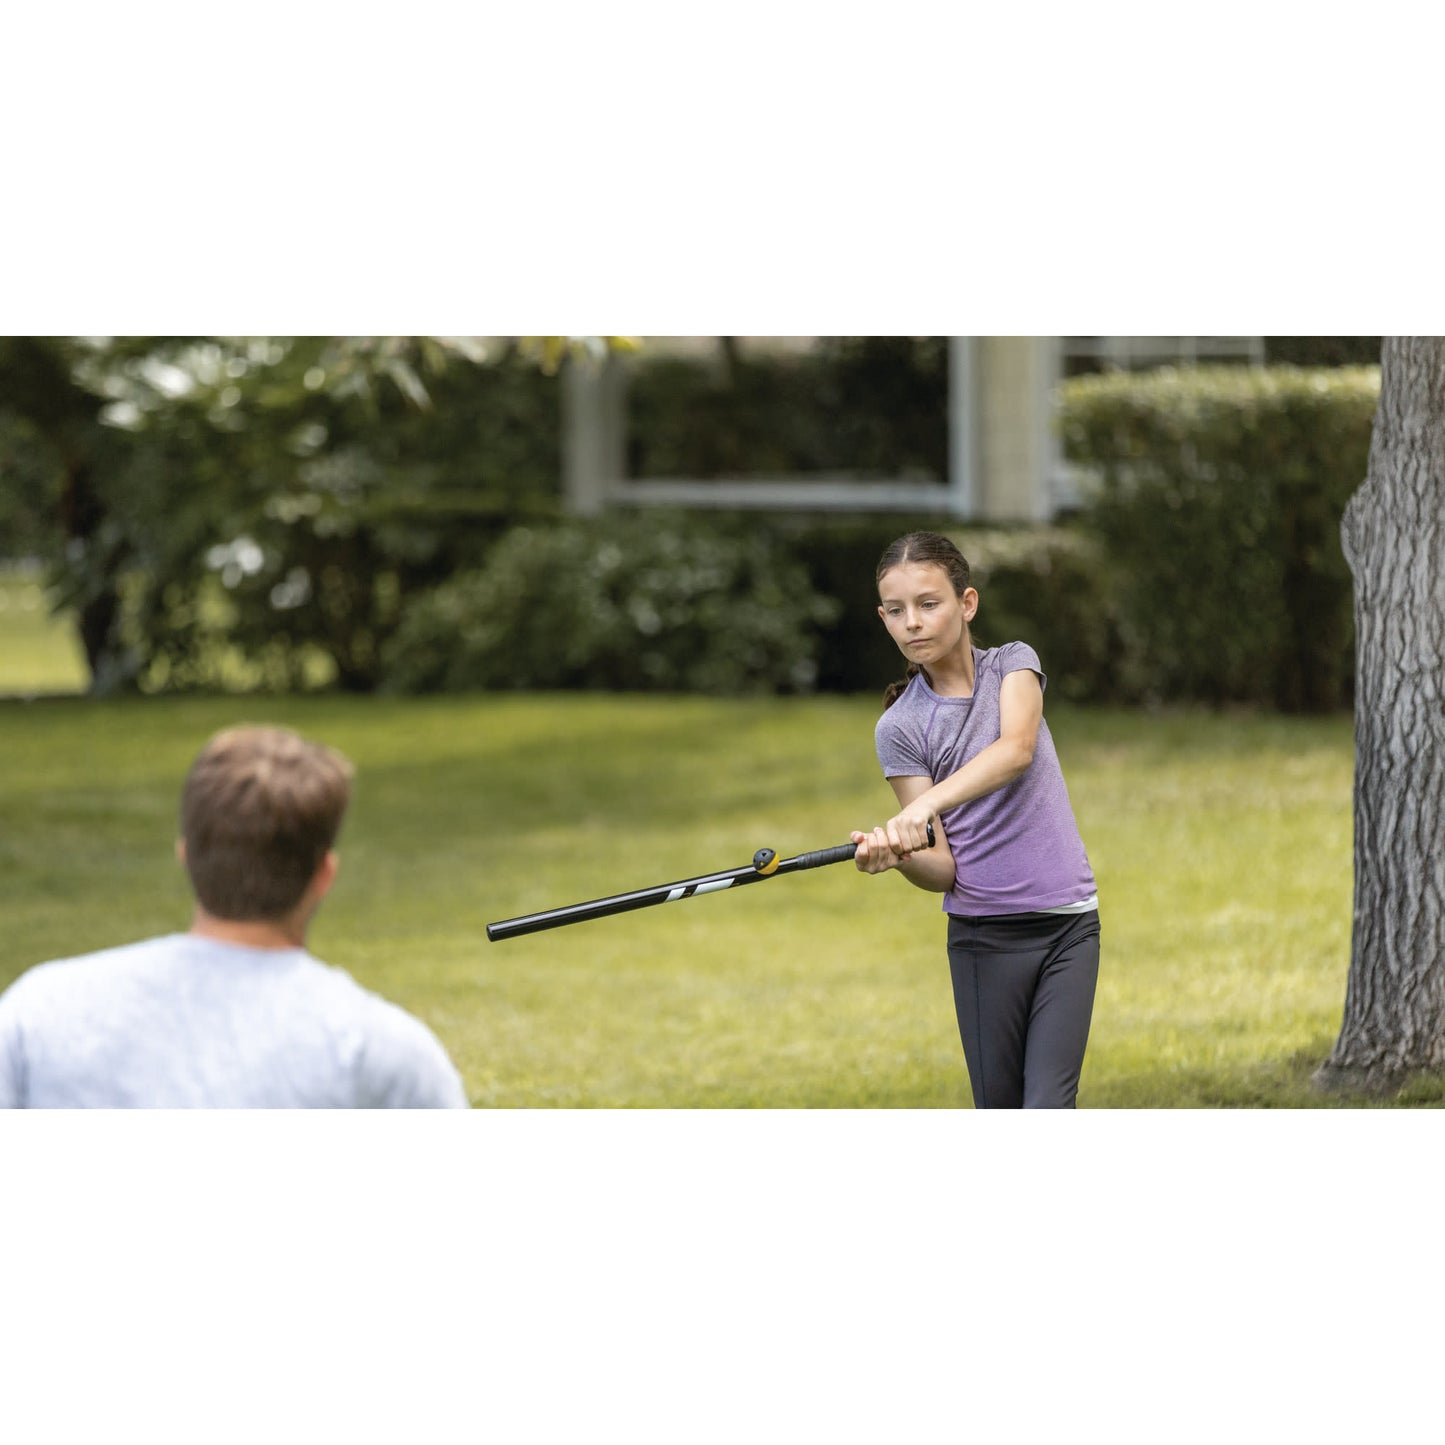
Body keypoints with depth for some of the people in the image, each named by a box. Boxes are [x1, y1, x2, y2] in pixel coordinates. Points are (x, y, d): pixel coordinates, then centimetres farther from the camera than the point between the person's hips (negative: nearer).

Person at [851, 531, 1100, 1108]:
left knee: (1048, 1110, -10)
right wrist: (898, 855, -30)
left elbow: (1017, 749, -22)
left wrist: (925, 805, -37)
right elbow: (942, 870, -6)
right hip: (983, 934, 0)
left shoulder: (1013, 664, 2)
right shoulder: (899, 728, -2)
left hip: (1068, 924, 0)